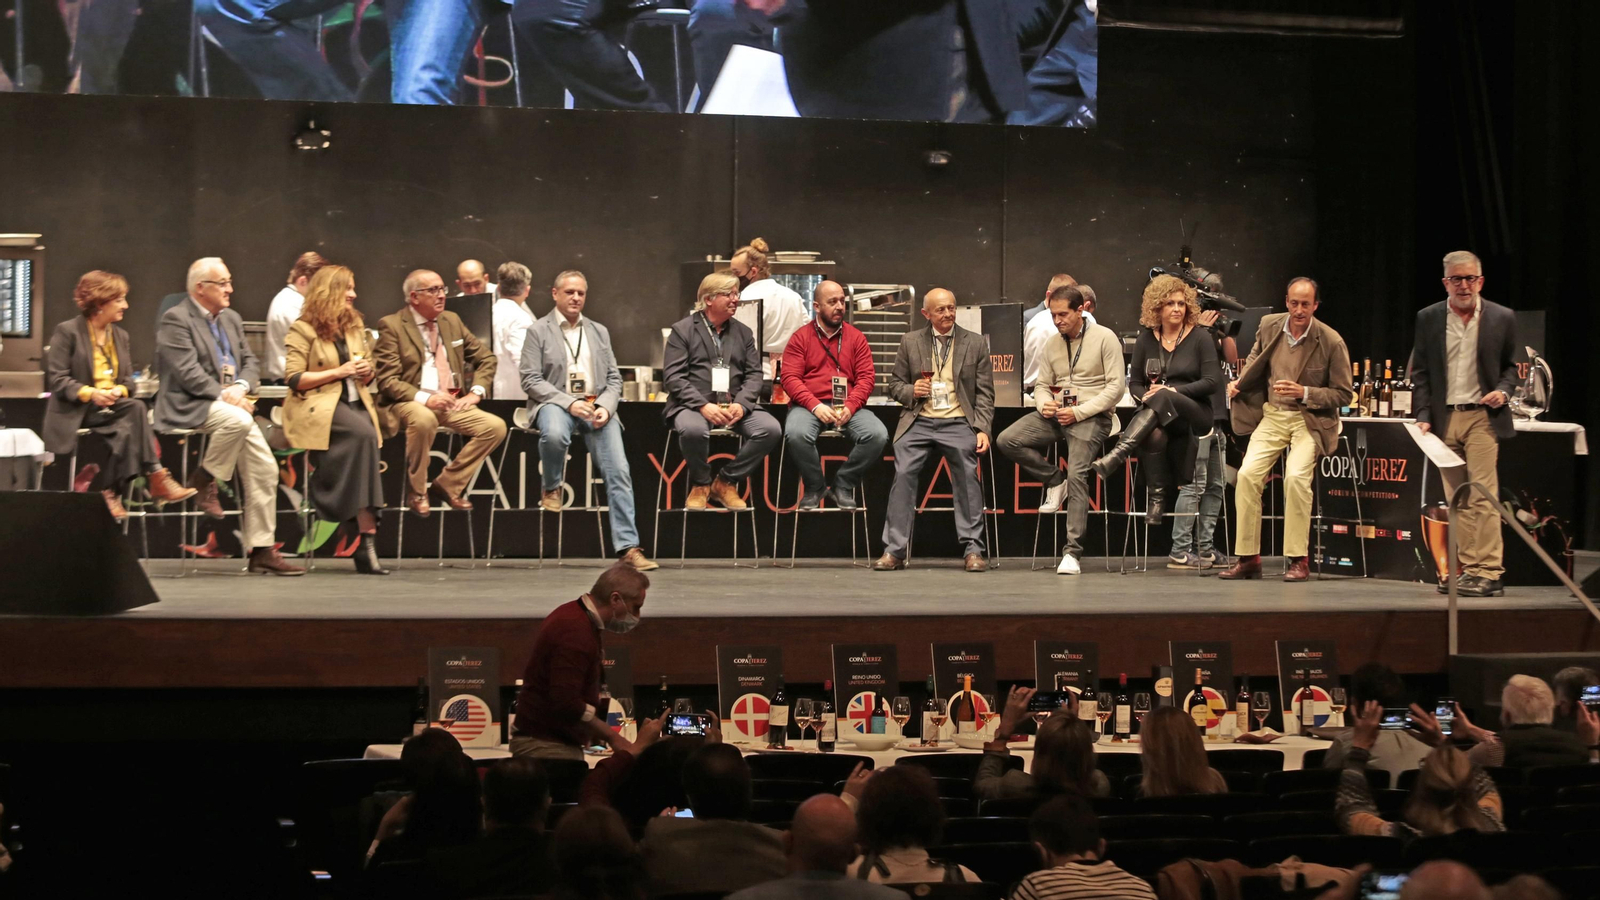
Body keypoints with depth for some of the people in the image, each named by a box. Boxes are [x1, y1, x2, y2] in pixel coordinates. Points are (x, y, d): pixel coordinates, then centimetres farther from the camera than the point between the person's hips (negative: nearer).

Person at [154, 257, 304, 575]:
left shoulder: (231, 319, 20)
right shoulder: (176, 319, -6)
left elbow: (251, 362, 16)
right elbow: (188, 373, -15)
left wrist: (241, 387, -5)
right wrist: (225, 396, -19)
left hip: (230, 404, 8)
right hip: (189, 407, -7)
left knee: (265, 468, -7)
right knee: (238, 420, -37)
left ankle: (261, 550, -1)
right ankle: (204, 479, -13)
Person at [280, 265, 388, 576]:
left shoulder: (355, 326, 20)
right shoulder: (303, 329, -1)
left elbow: (368, 372, 27)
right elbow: (294, 379, -7)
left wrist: (368, 372, 3)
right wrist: (337, 372, -12)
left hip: (354, 402, 5)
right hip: (317, 406, -5)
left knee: (367, 437, -28)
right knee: (362, 433, -34)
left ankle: (367, 542, -31)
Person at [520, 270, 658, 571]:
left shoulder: (599, 332, 21)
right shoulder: (538, 331, 7)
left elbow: (614, 379, 16)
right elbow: (531, 380, -2)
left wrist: (605, 407, -6)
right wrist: (569, 402, -15)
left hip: (597, 405, 3)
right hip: (556, 402, -3)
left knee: (619, 471, -17)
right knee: (554, 434, -40)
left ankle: (628, 547, -20)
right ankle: (551, 489, -8)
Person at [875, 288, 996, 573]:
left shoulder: (975, 343, 10)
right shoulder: (910, 342, 13)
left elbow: (984, 393, 7)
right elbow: (894, 384, 17)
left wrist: (982, 430, -5)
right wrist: (911, 391, -7)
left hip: (958, 422, 0)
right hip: (919, 421, 1)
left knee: (968, 473, -22)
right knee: (903, 472, -20)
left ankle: (973, 549, -13)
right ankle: (894, 550, -16)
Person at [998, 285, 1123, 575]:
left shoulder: (1105, 338, -3)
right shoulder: (1051, 346, 14)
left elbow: (1115, 387, -7)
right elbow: (1042, 385, 16)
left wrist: (1079, 412, -15)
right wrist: (1044, 404, -9)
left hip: (1091, 417, -6)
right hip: (1056, 414, 6)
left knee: (1077, 475, -23)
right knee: (1007, 440, -15)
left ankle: (1072, 552, -20)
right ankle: (1055, 480, 3)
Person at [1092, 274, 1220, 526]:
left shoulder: (1200, 338, 3)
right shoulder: (1146, 339, 11)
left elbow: (1212, 381, -6)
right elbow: (1134, 383, 12)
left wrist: (1172, 391, -16)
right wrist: (1145, 397, -12)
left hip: (1194, 415, -2)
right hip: (1154, 414, 2)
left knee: (1163, 398, -37)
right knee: (1154, 435, -37)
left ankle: (1118, 455, -50)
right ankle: (1156, 499, -26)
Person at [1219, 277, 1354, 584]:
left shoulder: (1331, 342, -12)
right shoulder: (1269, 325, 0)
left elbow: (1343, 394, -6)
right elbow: (1256, 359, 21)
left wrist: (1304, 393, -20)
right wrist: (1240, 382, 1)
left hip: (1309, 420, -4)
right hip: (1272, 416, 4)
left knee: (1296, 475, -26)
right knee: (1247, 474, -14)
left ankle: (1298, 560, -15)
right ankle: (1248, 557, -4)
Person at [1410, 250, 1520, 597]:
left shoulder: (1502, 318, 3)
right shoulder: (1428, 319, 7)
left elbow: (1510, 365, 13)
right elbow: (1420, 372, 9)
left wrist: (1504, 390, -7)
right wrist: (1423, 415, 0)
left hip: (1482, 416, -3)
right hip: (1445, 418, 3)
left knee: (1482, 495, -11)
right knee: (1457, 500, 5)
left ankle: (1488, 572, -12)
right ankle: (1467, 569, 8)